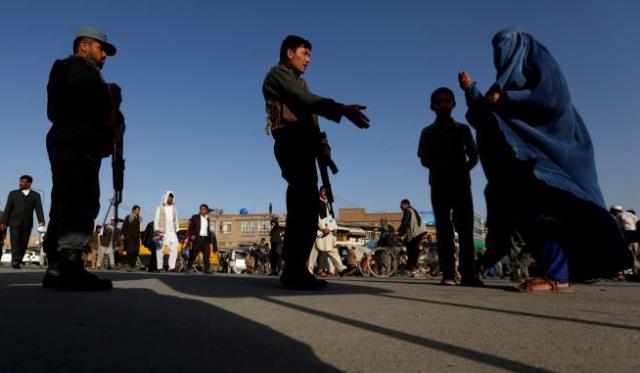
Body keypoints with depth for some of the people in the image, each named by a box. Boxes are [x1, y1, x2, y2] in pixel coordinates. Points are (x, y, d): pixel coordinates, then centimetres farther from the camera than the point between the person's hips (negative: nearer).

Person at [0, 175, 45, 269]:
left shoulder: (35, 195, 12)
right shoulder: (13, 193, 14)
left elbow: (39, 209, 2)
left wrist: (41, 221, -13)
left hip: (27, 223, 1)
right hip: (14, 222, -1)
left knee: (23, 244, -1)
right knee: (15, 241, -12)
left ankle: (17, 261, 6)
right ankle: (15, 261, -19)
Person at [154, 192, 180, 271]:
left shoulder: (174, 209, 17)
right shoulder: (160, 208, 3)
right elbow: (156, 219, -2)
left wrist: (177, 230, 14)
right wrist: (156, 229, -13)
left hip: (172, 232, 4)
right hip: (162, 232, -4)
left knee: (174, 248, -9)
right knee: (160, 250, 0)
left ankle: (172, 266, -9)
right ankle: (159, 267, 6)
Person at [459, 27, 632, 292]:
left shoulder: (539, 61, 3)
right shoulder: (513, 79, 26)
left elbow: (554, 97, -16)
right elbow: (485, 117, 24)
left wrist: (505, 98, -15)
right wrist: (470, 89, 16)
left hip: (549, 147, -8)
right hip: (529, 154, 8)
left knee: (539, 204, -23)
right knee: (526, 205, -3)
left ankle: (557, 275, -27)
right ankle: (559, 272, -3)